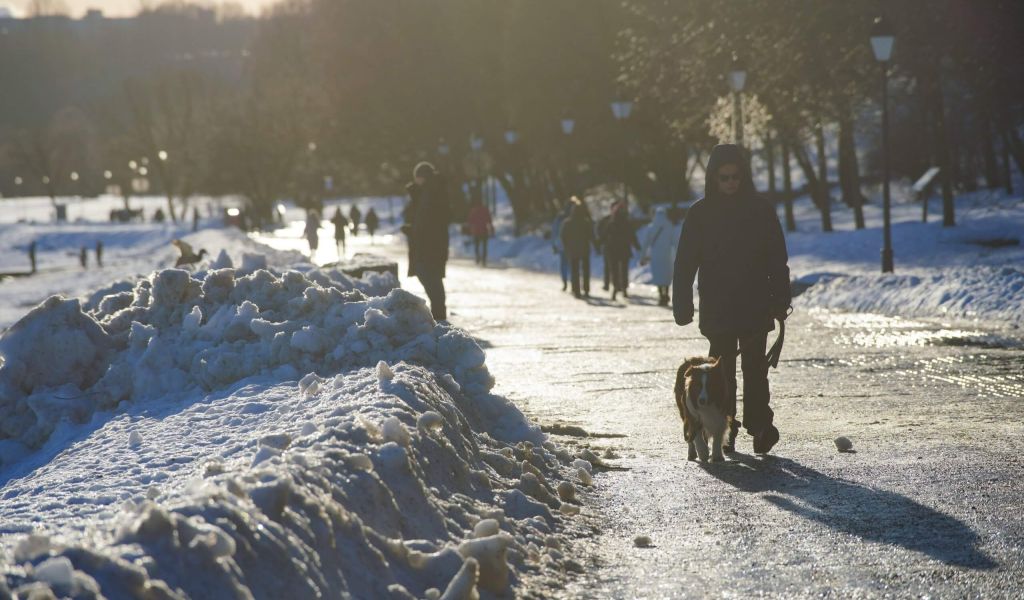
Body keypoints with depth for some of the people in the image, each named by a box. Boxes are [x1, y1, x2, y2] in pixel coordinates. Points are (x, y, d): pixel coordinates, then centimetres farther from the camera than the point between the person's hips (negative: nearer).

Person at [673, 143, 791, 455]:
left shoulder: (760, 210, 3)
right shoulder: (700, 213, 3)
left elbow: (777, 260, 4)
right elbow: (685, 263, 3)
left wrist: (780, 301, -2)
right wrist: (683, 306, -2)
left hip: (756, 307, -1)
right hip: (716, 309, 1)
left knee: (754, 367, -7)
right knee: (722, 370, 3)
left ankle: (759, 423, -8)